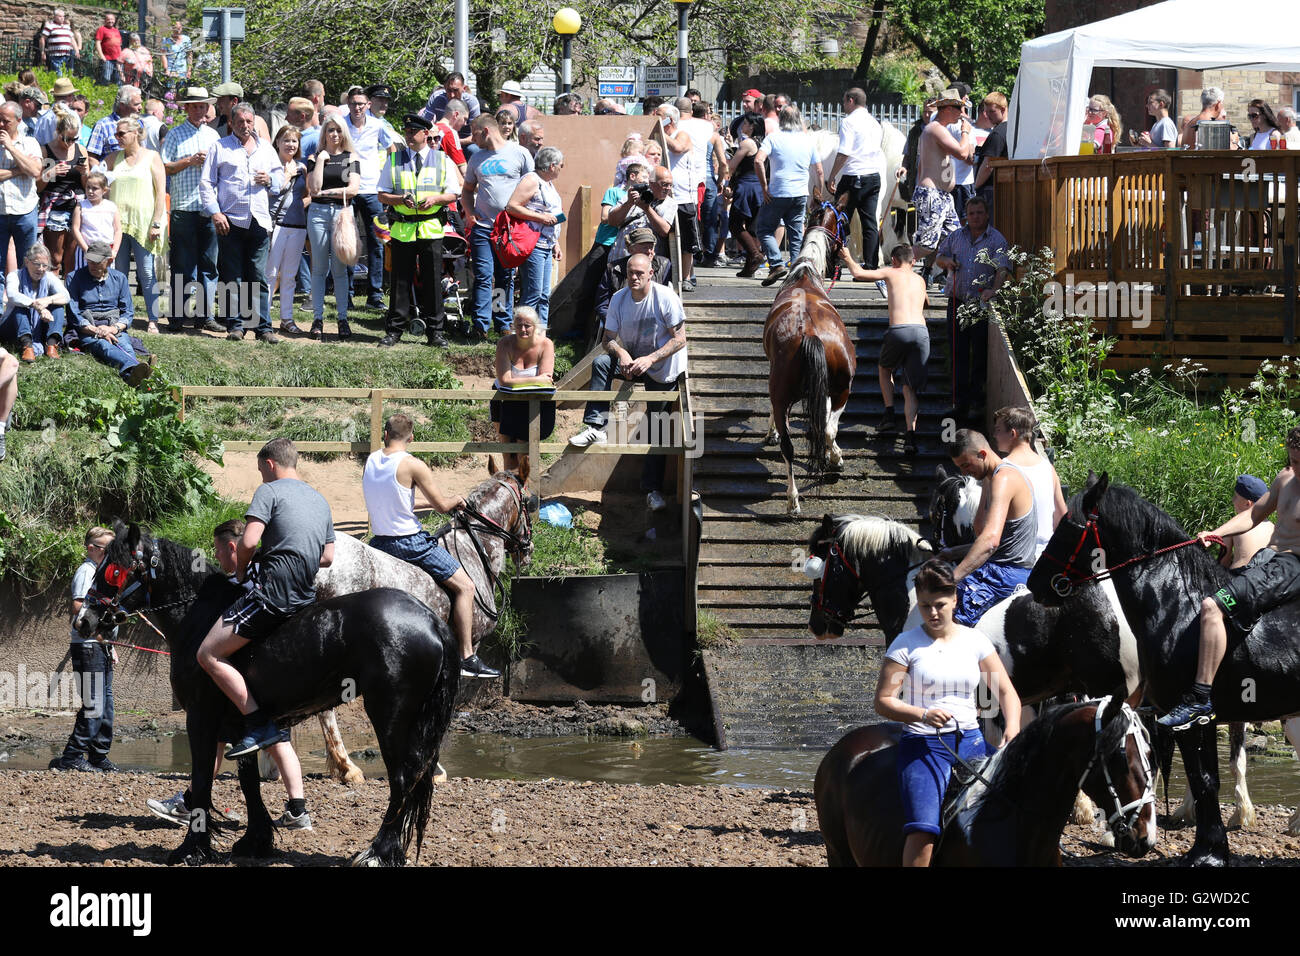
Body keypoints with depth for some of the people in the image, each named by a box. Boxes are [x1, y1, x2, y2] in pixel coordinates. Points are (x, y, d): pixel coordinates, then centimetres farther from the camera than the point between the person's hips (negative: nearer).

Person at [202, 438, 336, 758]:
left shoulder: (269, 491, -3)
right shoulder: (320, 500, 21)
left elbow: (249, 541, -15)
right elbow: (328, 557, 24)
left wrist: (241, 569, 4)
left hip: (272, 592, -9)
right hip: (306, 597, 9)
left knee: (209, 654, -7)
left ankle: (260, 724, -15)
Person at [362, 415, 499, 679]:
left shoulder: (371, 461, 4)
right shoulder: (412, 465, -17)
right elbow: (442, 505, -11)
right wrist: (457, 499, 14)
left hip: (379, 543, 6)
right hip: (410, 542, -6)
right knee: (464, 587, -1)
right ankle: (467, 658, -8)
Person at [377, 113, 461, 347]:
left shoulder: (442, 161, 8)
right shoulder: (394, 160, 9)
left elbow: (453, 194, 8)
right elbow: (382, 195, 8)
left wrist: (435, 199, -12)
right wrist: (401, 200, -12)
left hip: (431, 229, 0)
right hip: (402, 229, 0)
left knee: (432, 281, 0)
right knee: (400, 280, 1)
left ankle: (435, 331, 7)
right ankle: (394, 330, 6)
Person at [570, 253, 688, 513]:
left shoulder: (665, 297, -17)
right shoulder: (619, 299, -5)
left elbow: (680, 339, -19)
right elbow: (608, 338, -4)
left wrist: (649, 360, -30)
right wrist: (621, 354, -28)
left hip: (663, 368, -4)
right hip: (631, 362, 4)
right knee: (601, 362, -24)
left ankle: (653, 489, 3)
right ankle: (596, 428, -30)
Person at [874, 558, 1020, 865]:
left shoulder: (974, 641, 8)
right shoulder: (906, 645, 0)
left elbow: (1006, 691, 9)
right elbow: (883, 701, -3)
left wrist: (1012, 727, -11)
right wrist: (923, 715, -20)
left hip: (970, 740, 3)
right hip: (923, 745, -3)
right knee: (923, 829, -23)